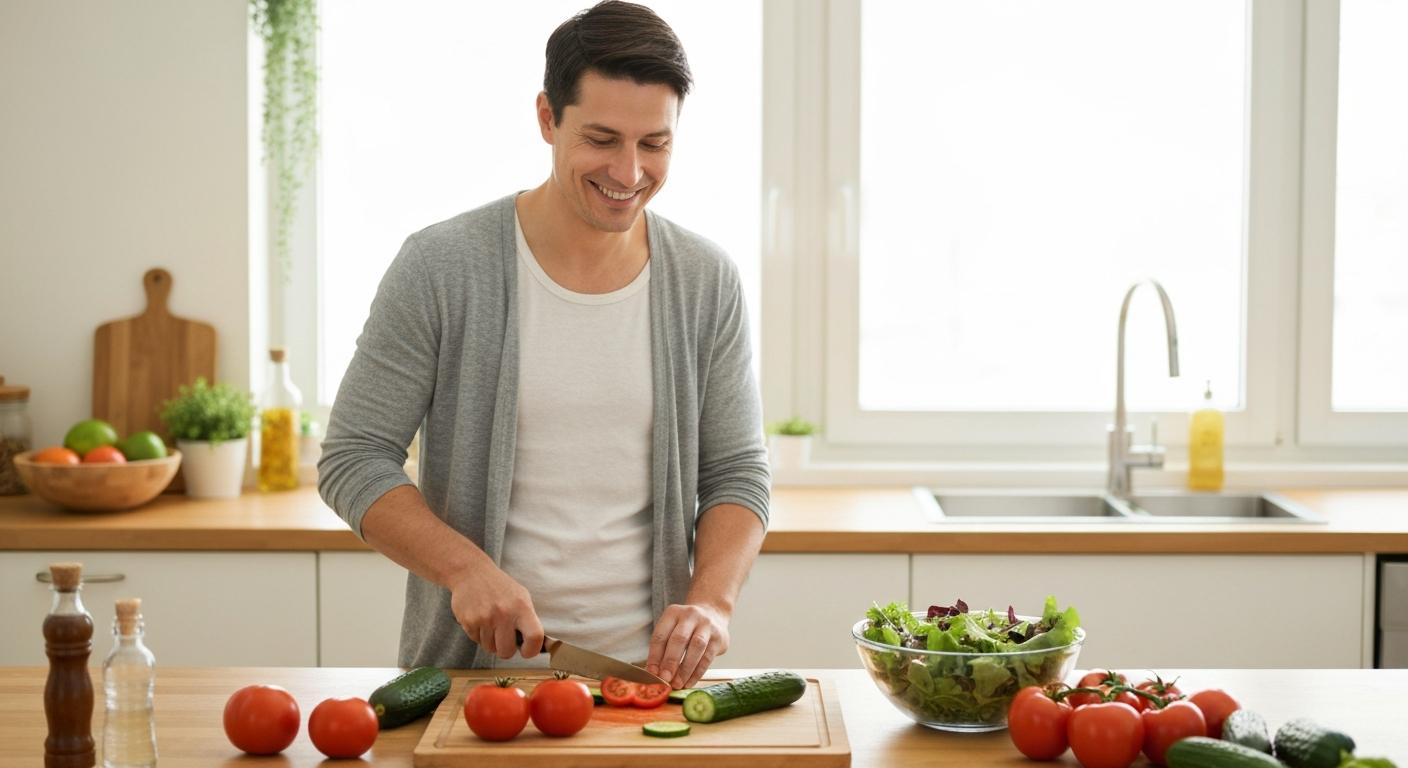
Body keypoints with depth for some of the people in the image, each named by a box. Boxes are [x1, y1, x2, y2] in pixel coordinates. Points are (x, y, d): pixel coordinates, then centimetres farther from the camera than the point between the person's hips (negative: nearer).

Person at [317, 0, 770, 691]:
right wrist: (467, 568, -16)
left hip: (646, 670, 2)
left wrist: (711, 599, -11)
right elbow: (353, 461, -2)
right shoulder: (439, 269, -5)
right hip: (471, 669, -1)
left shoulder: (707, 283, 4)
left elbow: (736, 473, 7)